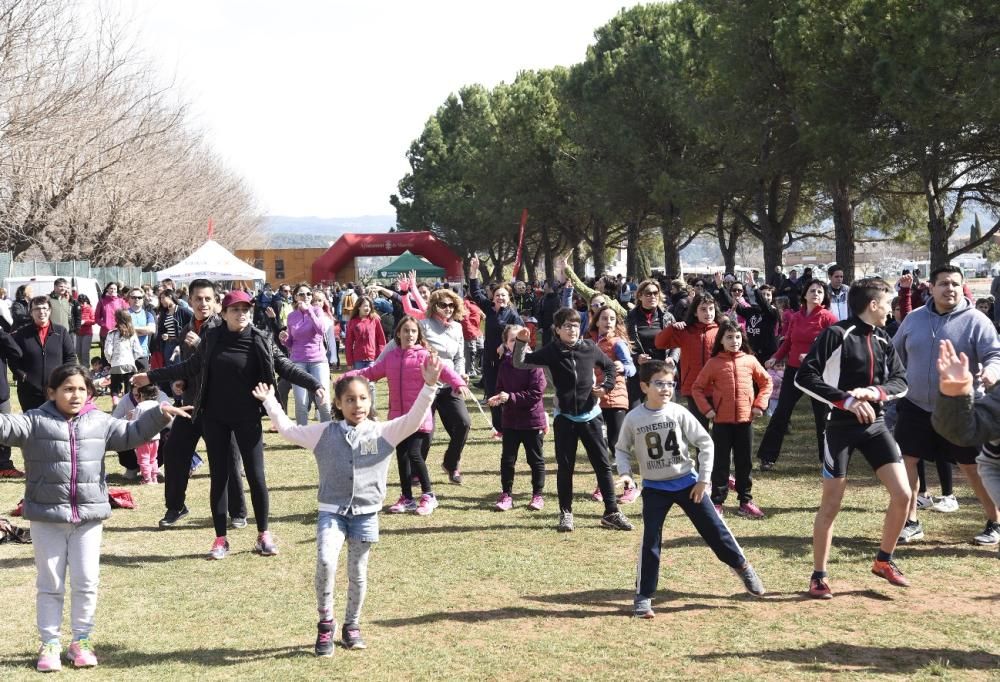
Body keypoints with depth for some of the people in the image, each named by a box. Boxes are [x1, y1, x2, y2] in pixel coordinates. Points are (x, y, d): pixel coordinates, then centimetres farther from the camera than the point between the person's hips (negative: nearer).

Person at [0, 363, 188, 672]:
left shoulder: (99, 422, 4)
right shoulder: (35, 422, -5)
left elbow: (131, 434, 9)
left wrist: (159, 414, -2)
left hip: (89, 516, 2)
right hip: (47, 518, -2)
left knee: (86, 583, 7)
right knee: (50, 584, 8)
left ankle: (81, 641, 21)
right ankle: (49, 644, 18)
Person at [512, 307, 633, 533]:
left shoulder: (590, 348, -2)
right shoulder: (551, 352, -6)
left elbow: (610, 366, 14)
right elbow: (520, 363, -9)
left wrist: (606, 386, -3)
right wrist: (521, 343, -26)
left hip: (590, 415, 1)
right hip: (564, 417, -1)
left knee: (603, 464, 3)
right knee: (565, 467, 3)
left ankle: (612, 512, 11)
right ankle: (565, 513, 15)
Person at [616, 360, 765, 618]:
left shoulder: (679, 413, -9)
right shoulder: (633, 419, -8)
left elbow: (705, 443, -3)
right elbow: (622, 449, 7)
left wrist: (703, 479, -5)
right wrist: (625, 473, -11)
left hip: (687, 482, 0)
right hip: (654, 488, 0)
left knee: (713, 527, 4)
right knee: (650, 541, -3)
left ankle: (742, 566, 26)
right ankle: (643, 596, 6)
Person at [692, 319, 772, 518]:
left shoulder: (750, 360, 2)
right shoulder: (714, 363, -3)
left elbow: (766, 382, 11)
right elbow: (697, 387, 2)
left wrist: (759, 404, 1)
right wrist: (706, 409, -6)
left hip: (745, 420, 2)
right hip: (721, 421, -2)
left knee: (745, 462, 10)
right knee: (721, 463, 4)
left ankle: (746, 501, 19)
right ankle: (717, 502, 10)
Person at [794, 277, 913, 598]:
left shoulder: (883, 340, 9)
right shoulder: (836, 333, -11)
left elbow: (901, 381, 8)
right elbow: (804, 377, -16)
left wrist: (875, 392, -14)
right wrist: (847, 400, -22)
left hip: (875, 424, 6)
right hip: (841, 426, -6)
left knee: (902, 493, -3)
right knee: (831, 504, 0)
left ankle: (883, 560, 19)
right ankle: (818, 576, 14)